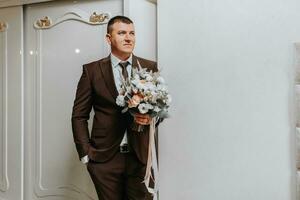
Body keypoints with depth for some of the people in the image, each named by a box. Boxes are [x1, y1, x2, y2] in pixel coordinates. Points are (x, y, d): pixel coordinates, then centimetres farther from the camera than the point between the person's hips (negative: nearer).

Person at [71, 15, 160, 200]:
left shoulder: (150, 67, 5)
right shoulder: (92, 71, 1)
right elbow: (79, 116, 4)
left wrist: (152, 118, -10)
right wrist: (86, 153, -2)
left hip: (140, 156, 1)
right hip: (104, 158, -1)